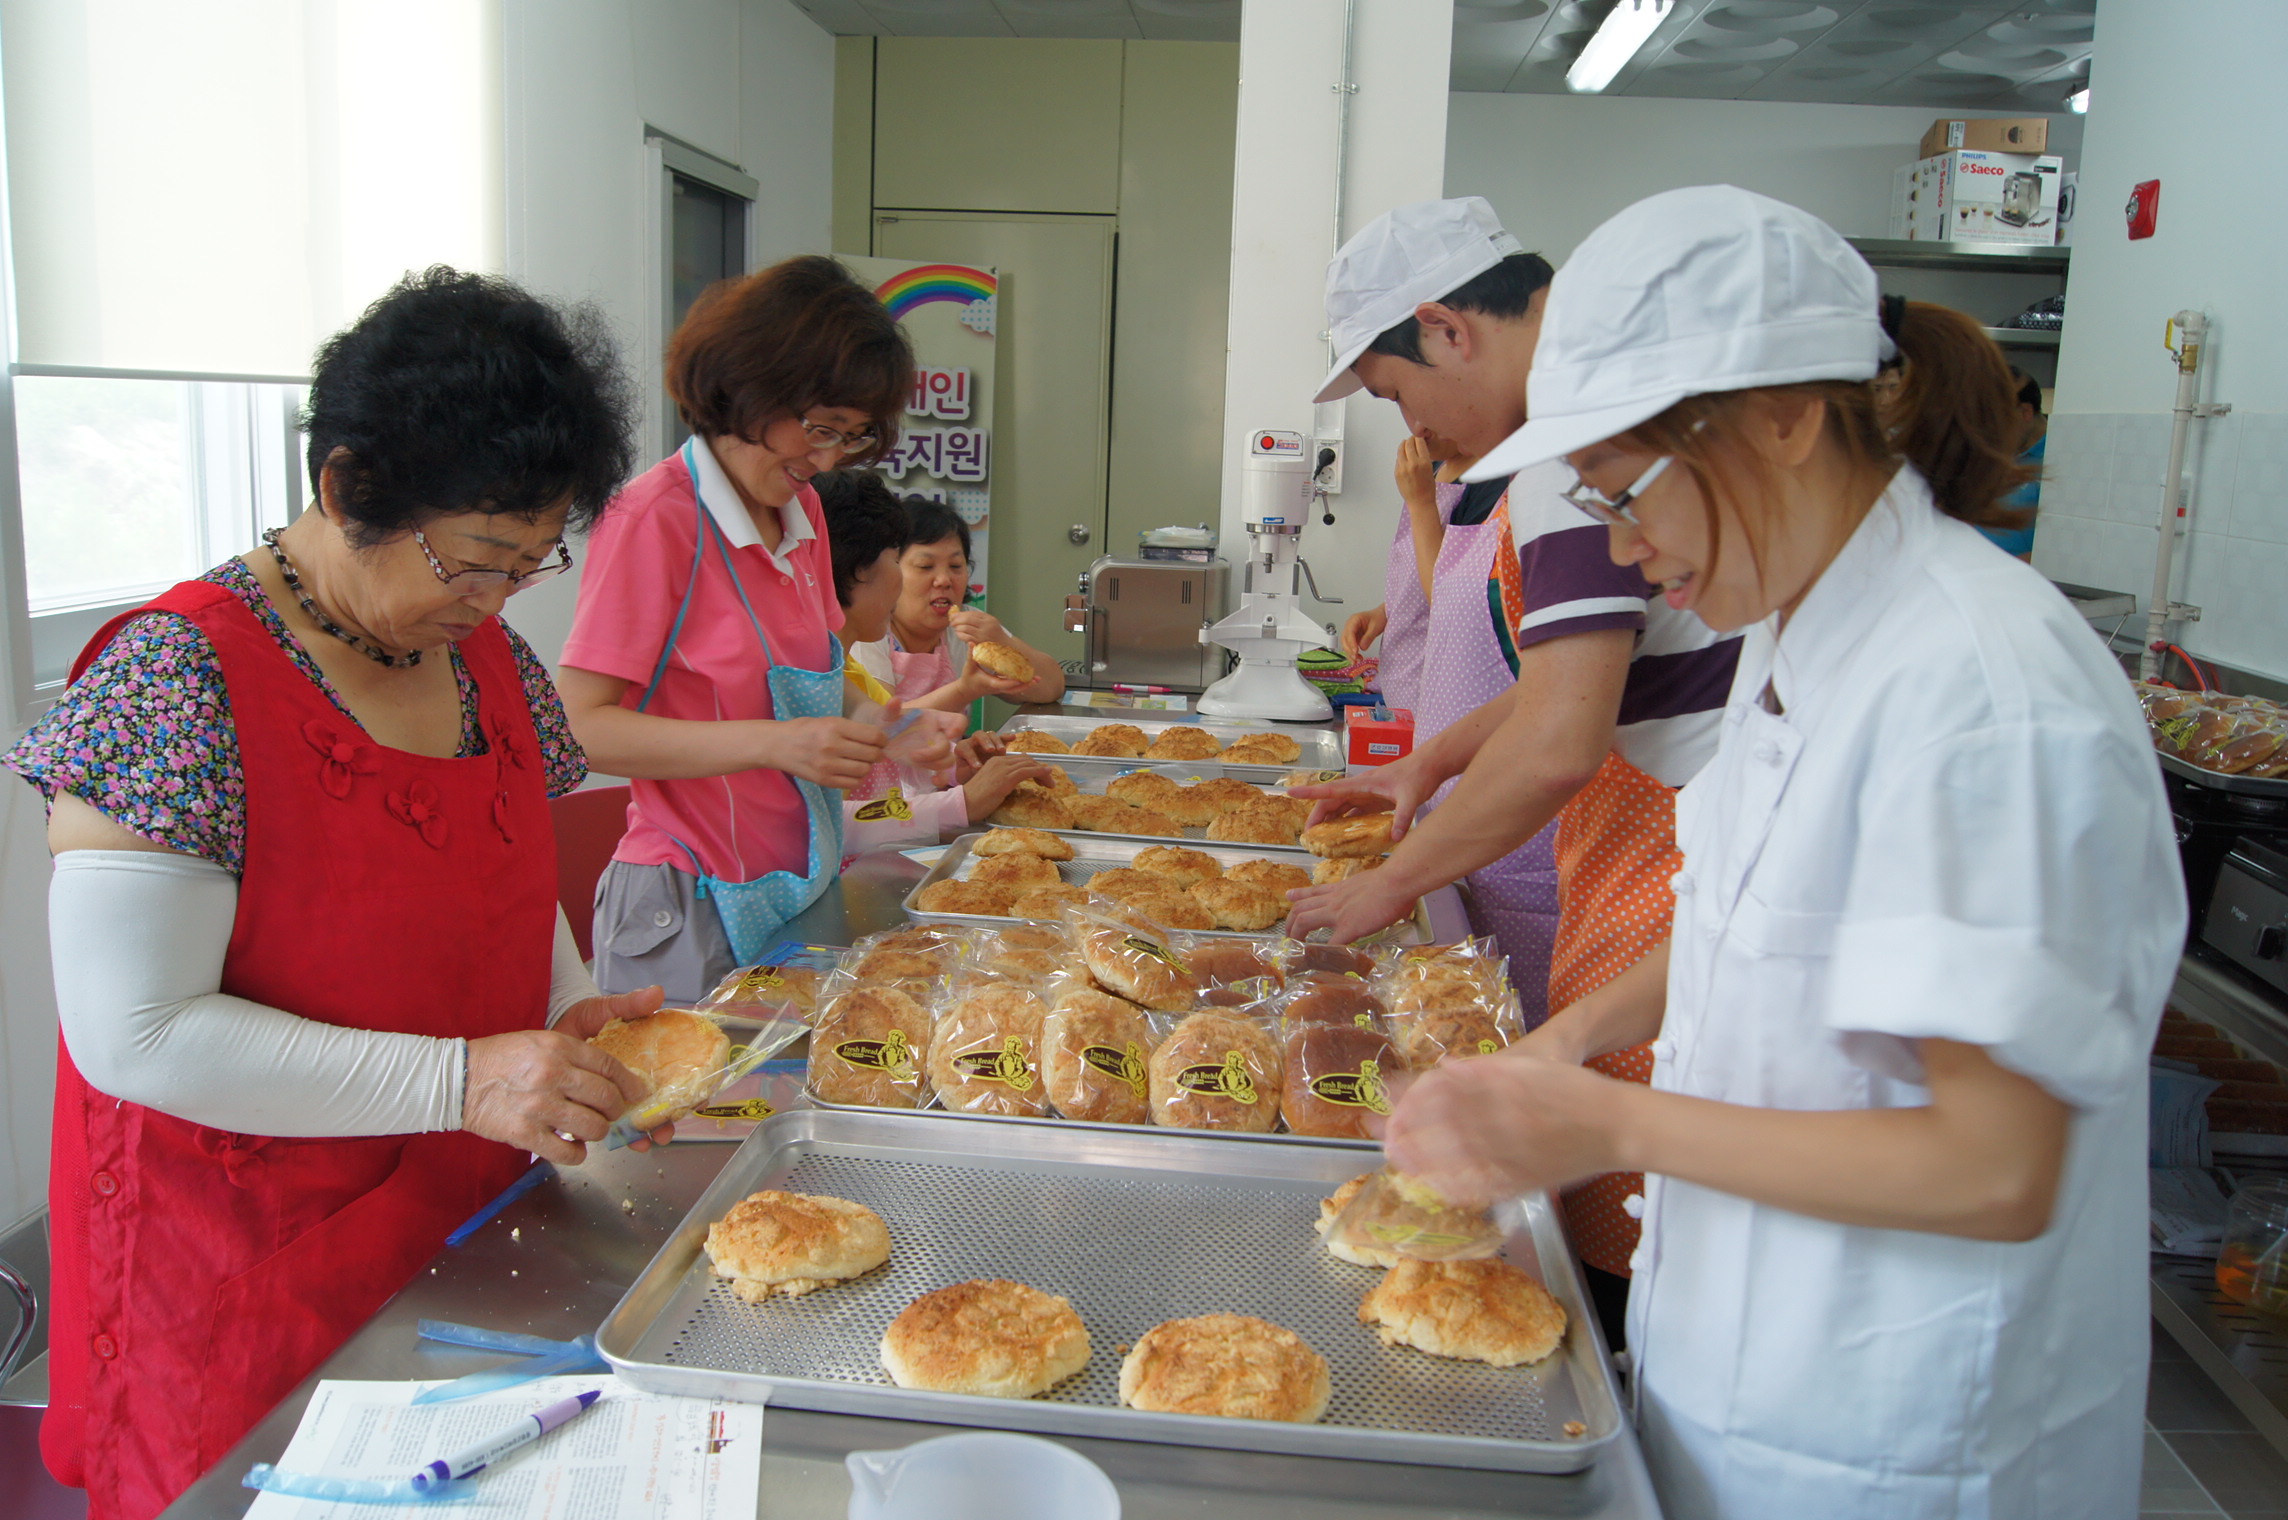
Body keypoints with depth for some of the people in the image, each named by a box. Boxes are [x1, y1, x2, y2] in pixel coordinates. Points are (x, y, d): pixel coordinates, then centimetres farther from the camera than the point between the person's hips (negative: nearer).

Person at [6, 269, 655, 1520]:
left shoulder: (489, 658, 0)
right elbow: (135, 1033, -23)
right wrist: (463, 1080, -26)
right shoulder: (181, 679, -21)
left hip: (471, 1231, 7)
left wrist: (572, 1019, -6)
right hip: (249, 1281, -6)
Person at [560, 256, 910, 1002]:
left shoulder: (802, 512, 9)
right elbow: (582, 728, -17)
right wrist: (773, 744, -26)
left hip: (796, 896, 7)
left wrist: (889, 736, 1)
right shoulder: (655, 518, -14)